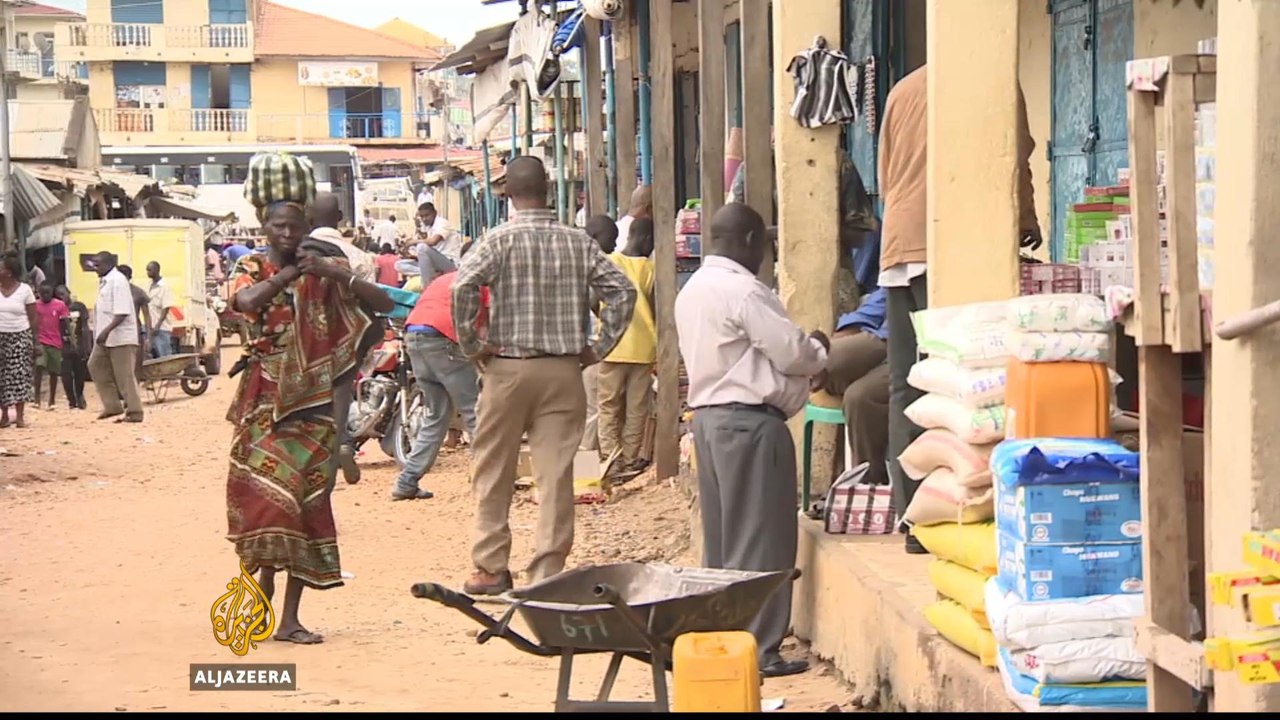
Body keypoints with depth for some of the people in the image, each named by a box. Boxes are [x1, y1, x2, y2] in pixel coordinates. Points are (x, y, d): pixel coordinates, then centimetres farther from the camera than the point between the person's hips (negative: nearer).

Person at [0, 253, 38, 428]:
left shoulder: (25, 290, -3)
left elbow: (34, 318, 0)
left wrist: (35, 341, -4)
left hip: (20, 337, -2)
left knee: (19, 374, -7)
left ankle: (20, 415, -4)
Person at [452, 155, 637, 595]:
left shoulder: (501, 240, -5)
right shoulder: (577, 242, 4)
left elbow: (463, 286, -20)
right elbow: (622, 291, -1)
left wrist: (470, 345, -9)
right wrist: (598, 348, 4)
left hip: (509, 366, -2)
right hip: (564, 370, 2)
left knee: (494, 473, 10)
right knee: (556, 474, 3)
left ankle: (492, 568, 14)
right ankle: (548, 572, 3)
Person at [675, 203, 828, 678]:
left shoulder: (692, 291, 14)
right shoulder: (743, 290, -16)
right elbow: (792, 354, -15)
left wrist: (804, 355, 16)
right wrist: (819, 350, 7)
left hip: (708, 416, 9)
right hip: (750, 422, -9)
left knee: (721, 537, 14)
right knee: (759, 539, -4)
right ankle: (758, 648, -2)